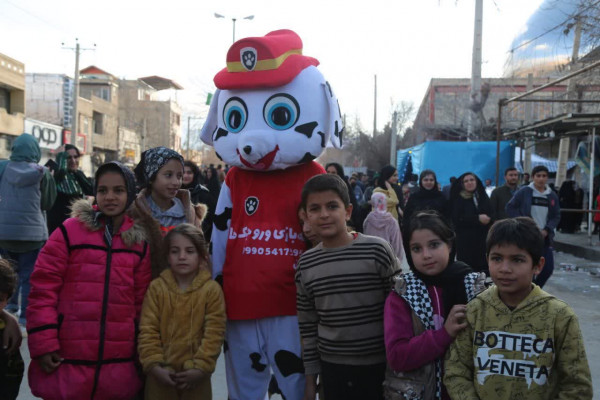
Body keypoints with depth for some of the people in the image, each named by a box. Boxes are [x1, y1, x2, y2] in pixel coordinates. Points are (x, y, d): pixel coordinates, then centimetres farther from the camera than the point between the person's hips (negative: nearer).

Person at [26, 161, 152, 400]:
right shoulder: (69, 231, -3)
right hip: (67, 361, -2)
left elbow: (142, 301, 10)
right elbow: (43, 289, -4)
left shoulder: (139, 242, 6)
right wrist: (43, 344, -9)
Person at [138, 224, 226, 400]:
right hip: (161, 376, 1)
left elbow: (214, 333, -7)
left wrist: (201, 368, -13)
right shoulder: (156, 287, -1)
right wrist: (154, 365, -12)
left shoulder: (212, 289, -5)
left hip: (195, 377, -1)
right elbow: (147, 331, -4)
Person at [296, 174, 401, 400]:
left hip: (380, 365, -2)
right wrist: (310, 378, 8)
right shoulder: (305, 264, 0)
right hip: (332, 368, 3)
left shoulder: (377, 250, -11)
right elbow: (307, 326, 6)